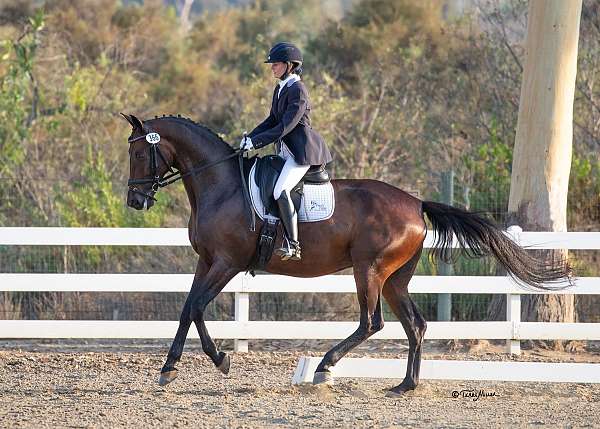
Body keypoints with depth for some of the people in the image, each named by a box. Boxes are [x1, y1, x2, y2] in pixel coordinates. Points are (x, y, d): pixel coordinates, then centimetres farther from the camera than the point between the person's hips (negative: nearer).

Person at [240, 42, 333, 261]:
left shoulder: (298, 90, -16)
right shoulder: (280, 89, 14)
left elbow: (285, 126, -21)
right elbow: (272, 120, 19)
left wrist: (256, 142, -21)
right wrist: (249, 137, 4)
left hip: (303, 151, -11)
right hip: (287, 151, 11)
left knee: (280, 191, -24)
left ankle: (293, 245, -25)